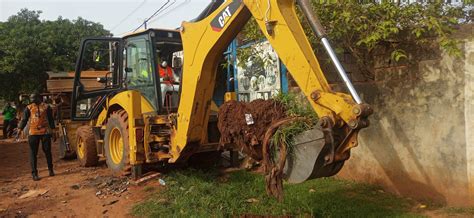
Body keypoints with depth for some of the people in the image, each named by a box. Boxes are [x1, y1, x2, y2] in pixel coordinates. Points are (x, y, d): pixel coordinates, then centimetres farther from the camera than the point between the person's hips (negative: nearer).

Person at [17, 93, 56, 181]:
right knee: (33, 153, 0)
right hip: (33, 133, 1)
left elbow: (51, 119, 7)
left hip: (45, 132, 0)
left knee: (47, 151, 6)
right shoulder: (29, 108, 6)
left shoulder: (46, 107, 4)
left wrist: (52, 130, 2)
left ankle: (50, 169, 23)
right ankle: (34, 173, 7)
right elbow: (24, 119, 4)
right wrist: (20, 129, -9)